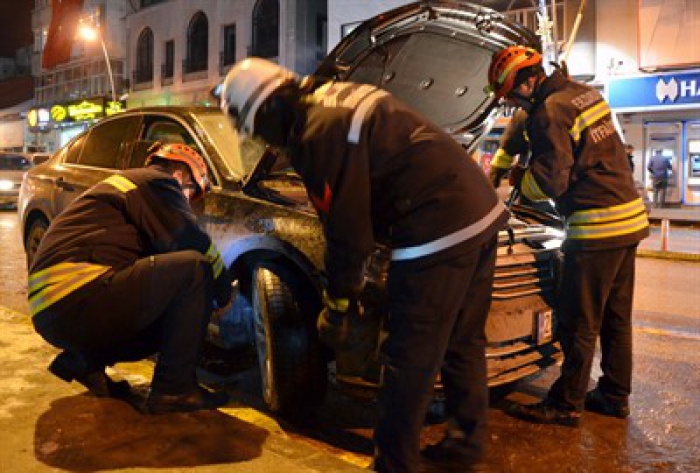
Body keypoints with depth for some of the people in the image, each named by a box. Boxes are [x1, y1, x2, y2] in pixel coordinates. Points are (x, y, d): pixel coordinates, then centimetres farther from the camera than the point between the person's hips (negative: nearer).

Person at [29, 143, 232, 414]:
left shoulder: (124, 183, 32)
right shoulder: (156, 181, 2)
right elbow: (194, 243, -9)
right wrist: (225, 290, 8)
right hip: (78, 301, -10)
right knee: (195, 269, -15)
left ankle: (82, 361, 14)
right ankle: (175, 389, -14)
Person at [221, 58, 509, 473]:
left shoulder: (315, 136, -12)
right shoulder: (340, 97, 19)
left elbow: (347, 231, -10)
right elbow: (359, 209, 25)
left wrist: (335, 306, 5)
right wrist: (350, 283, 29)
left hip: (439, 231, -10)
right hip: (482, 210, 10)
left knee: (409, 359, 1)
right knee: (463, 342, 21)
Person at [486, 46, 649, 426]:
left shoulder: (549, 112, -14)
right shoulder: (584, 93, 16)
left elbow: (550, 181, -16)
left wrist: (520, 179, 4)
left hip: (596, 226, -10)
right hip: (631, 217, 10)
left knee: (579, 323, 1)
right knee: (616, 317, 17)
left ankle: (566, 405, 12)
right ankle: (614, 395, 29)